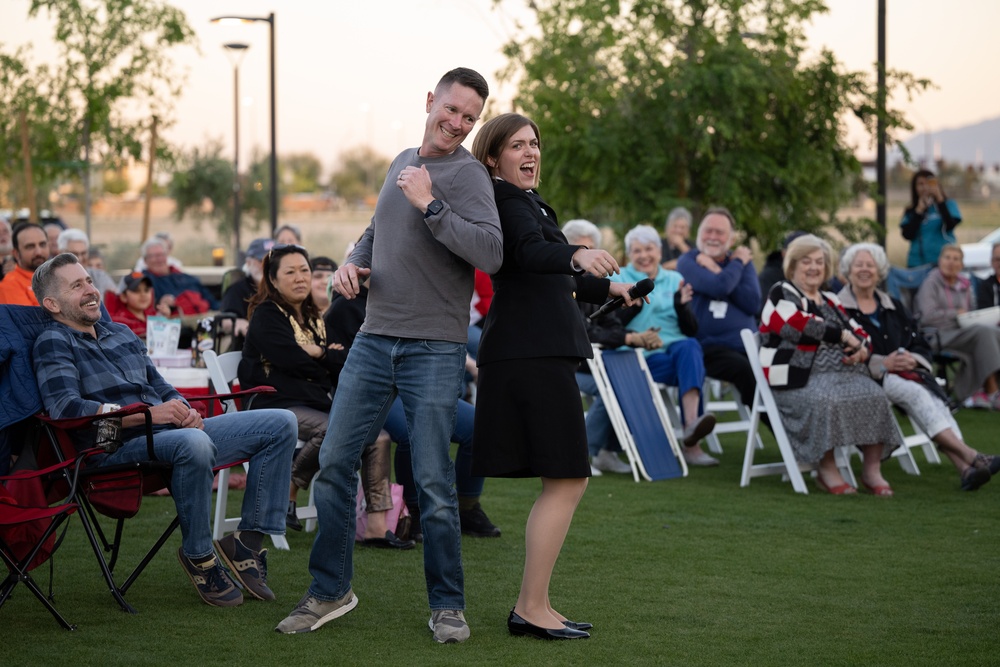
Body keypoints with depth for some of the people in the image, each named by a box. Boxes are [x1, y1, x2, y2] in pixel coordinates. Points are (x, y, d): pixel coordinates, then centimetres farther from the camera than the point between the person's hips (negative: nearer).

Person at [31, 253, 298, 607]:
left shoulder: (121, 334, 25)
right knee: (194, 444, -41)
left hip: (172, 433, 8)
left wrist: (183, 410, 1)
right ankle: (198, 556, -21)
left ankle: (248, 539, -3)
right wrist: (145, 414, -20)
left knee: (281, 424, 0)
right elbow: (65, 408, -16)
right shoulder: (53, 343, 0)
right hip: (118, 446, -8)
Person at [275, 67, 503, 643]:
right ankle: (331, 591, 17)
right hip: (375, 338, 6)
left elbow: (491, 254, -22)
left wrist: (430, 204, -24)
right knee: (335, 464, 5)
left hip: (435, 349, -6)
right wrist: (352, 264, 8)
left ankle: (448, 605, 9)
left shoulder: (468, 175, -7)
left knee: (434, 482, -4)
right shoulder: (402, 162, 15)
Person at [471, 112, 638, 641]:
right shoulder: (507, 200, -8)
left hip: (535, 352, 11)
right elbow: (530, 251, -30)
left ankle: (533, 607, 14)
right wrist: (577, 255, -49)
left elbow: (548, 276, 38)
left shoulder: (524, 200, 24)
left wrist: (606, 288, 53)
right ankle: (531, 608, -10)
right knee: (566, 480, -11)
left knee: (562, 484, 12)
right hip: (534, 354, -11)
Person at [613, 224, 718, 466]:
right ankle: (691, 442, -34)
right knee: (691, 367, -32)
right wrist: (634, 305, -20)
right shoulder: (618, 280, 10)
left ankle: (691, 427, -51)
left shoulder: (674, 280, 17)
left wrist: (681, 306, -11)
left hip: (677, 345, 3)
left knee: (689, 347, -36)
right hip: (642, 356, -2)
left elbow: (691, 330, 9)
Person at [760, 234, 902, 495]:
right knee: (826, 401, -37)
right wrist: (842, 335, -8)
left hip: (843, 373, 6)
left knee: (874, 398, -23)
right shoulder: (781, 294, 7)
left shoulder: (830, 301, 26)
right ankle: (827, 471, -23)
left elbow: (860, 334, 22)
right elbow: (800, 325, -13)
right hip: (798, 379, -6)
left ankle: (873, 471, -19)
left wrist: (862, 349, -2)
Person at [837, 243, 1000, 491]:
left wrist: (913, 359, -7)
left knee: (933, 395, -28)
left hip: (907, 373, 5)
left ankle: (964, 467, -45)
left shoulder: (893, 307, 24)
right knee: (915, 392, -32)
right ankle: (970, 456, -42)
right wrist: (882, 363, -19)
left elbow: (920, 345, 18)